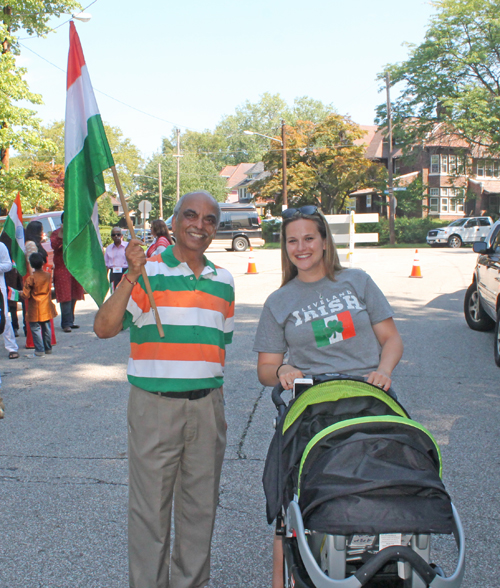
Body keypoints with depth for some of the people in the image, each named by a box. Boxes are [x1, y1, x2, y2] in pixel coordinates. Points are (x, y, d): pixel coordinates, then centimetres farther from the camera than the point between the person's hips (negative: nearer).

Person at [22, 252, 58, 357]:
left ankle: (40, 350, 0)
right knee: (46, 328, 14)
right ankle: (48, 348, 24)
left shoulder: (30, 279, -16)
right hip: (47, 308, 5)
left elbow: (26, 295, -13)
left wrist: (20, 293, 6)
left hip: (35, 309, -5)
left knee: (35, 329, 1)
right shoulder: (48, 275, -2)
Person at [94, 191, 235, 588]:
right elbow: (104, 328, -15)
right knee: (150, 507, 6)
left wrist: (214, 396, 15)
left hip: (207, 406, 4)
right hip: (155, 406, -4)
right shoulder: (146, 272, -5)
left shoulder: (224, 282, 9)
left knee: (201, 506, 15)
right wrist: (131, 276, -24)